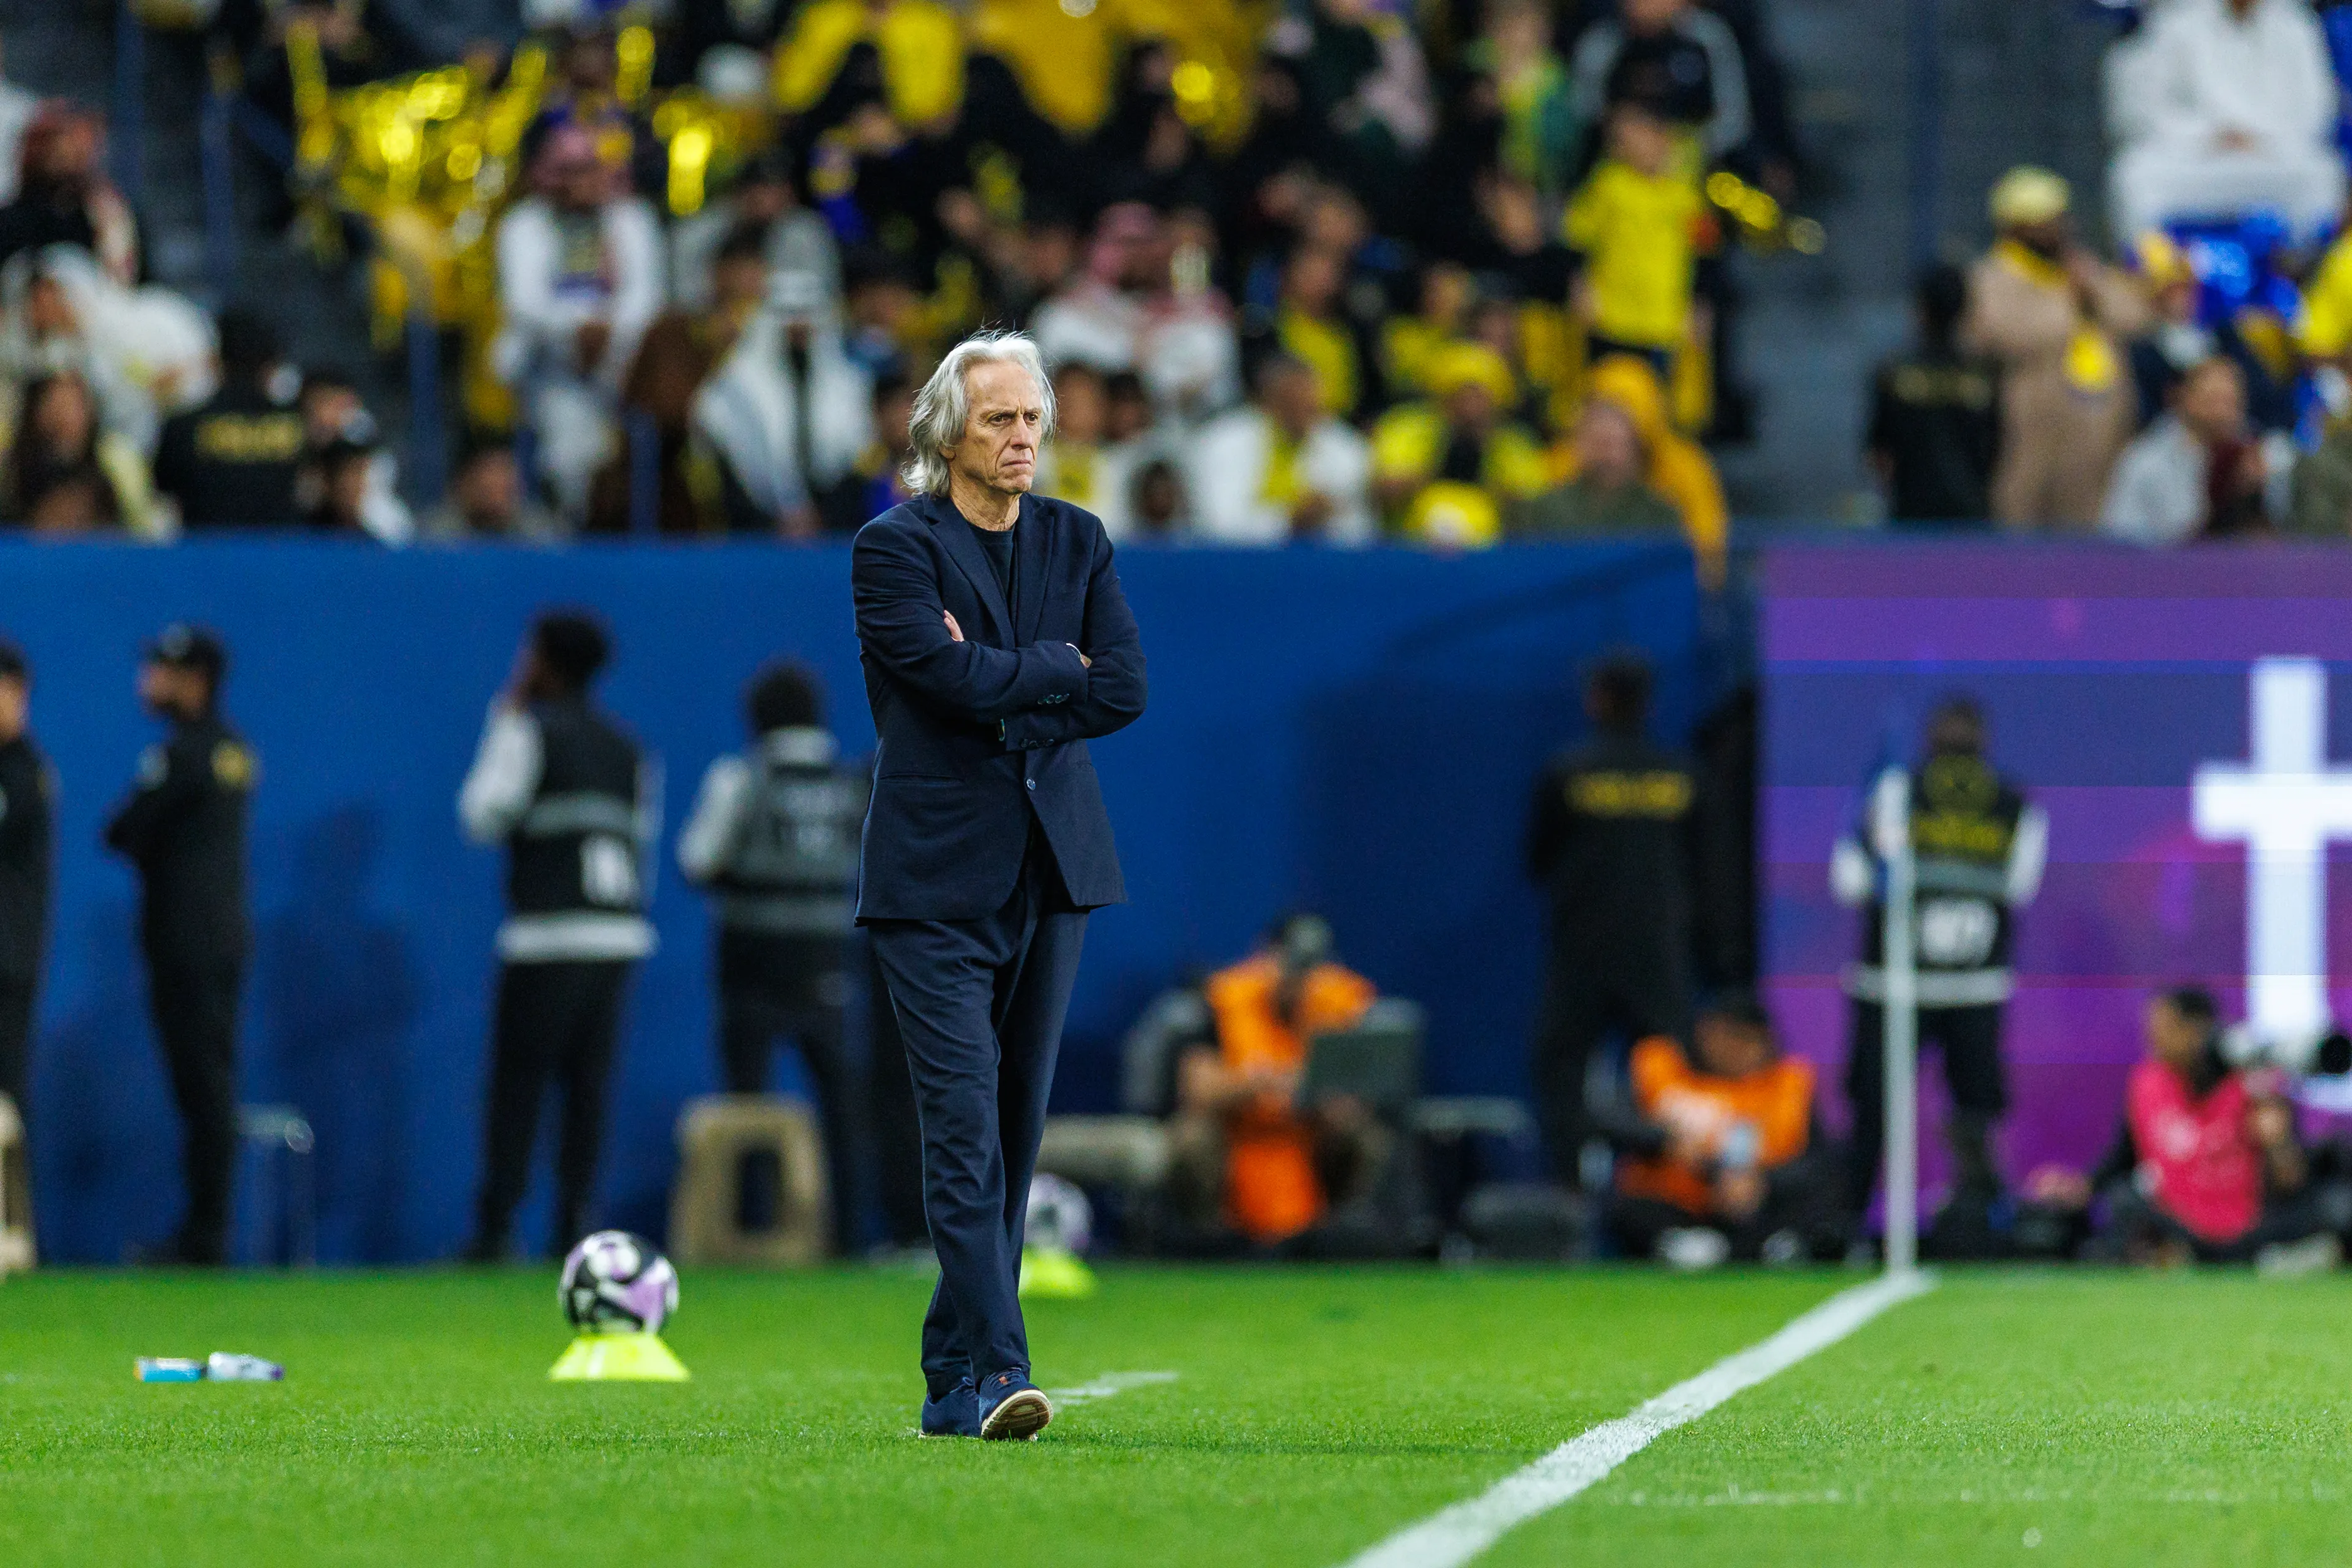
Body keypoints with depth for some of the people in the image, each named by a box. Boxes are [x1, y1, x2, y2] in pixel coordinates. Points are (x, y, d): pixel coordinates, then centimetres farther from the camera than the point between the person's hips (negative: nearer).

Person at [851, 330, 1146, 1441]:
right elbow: (956, 677, -17)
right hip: (938, 878, -5)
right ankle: (988, 1372, -16)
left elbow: (1125, 690, 1)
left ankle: (958, 1377, 15)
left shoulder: (1077, 544, 12)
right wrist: (1054, 667, -3)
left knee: (1016, 1129, 7)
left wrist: (1004, 697, -8)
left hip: (1052, 868, 5)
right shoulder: (894, 547, -4)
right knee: (965, 1130, -13)